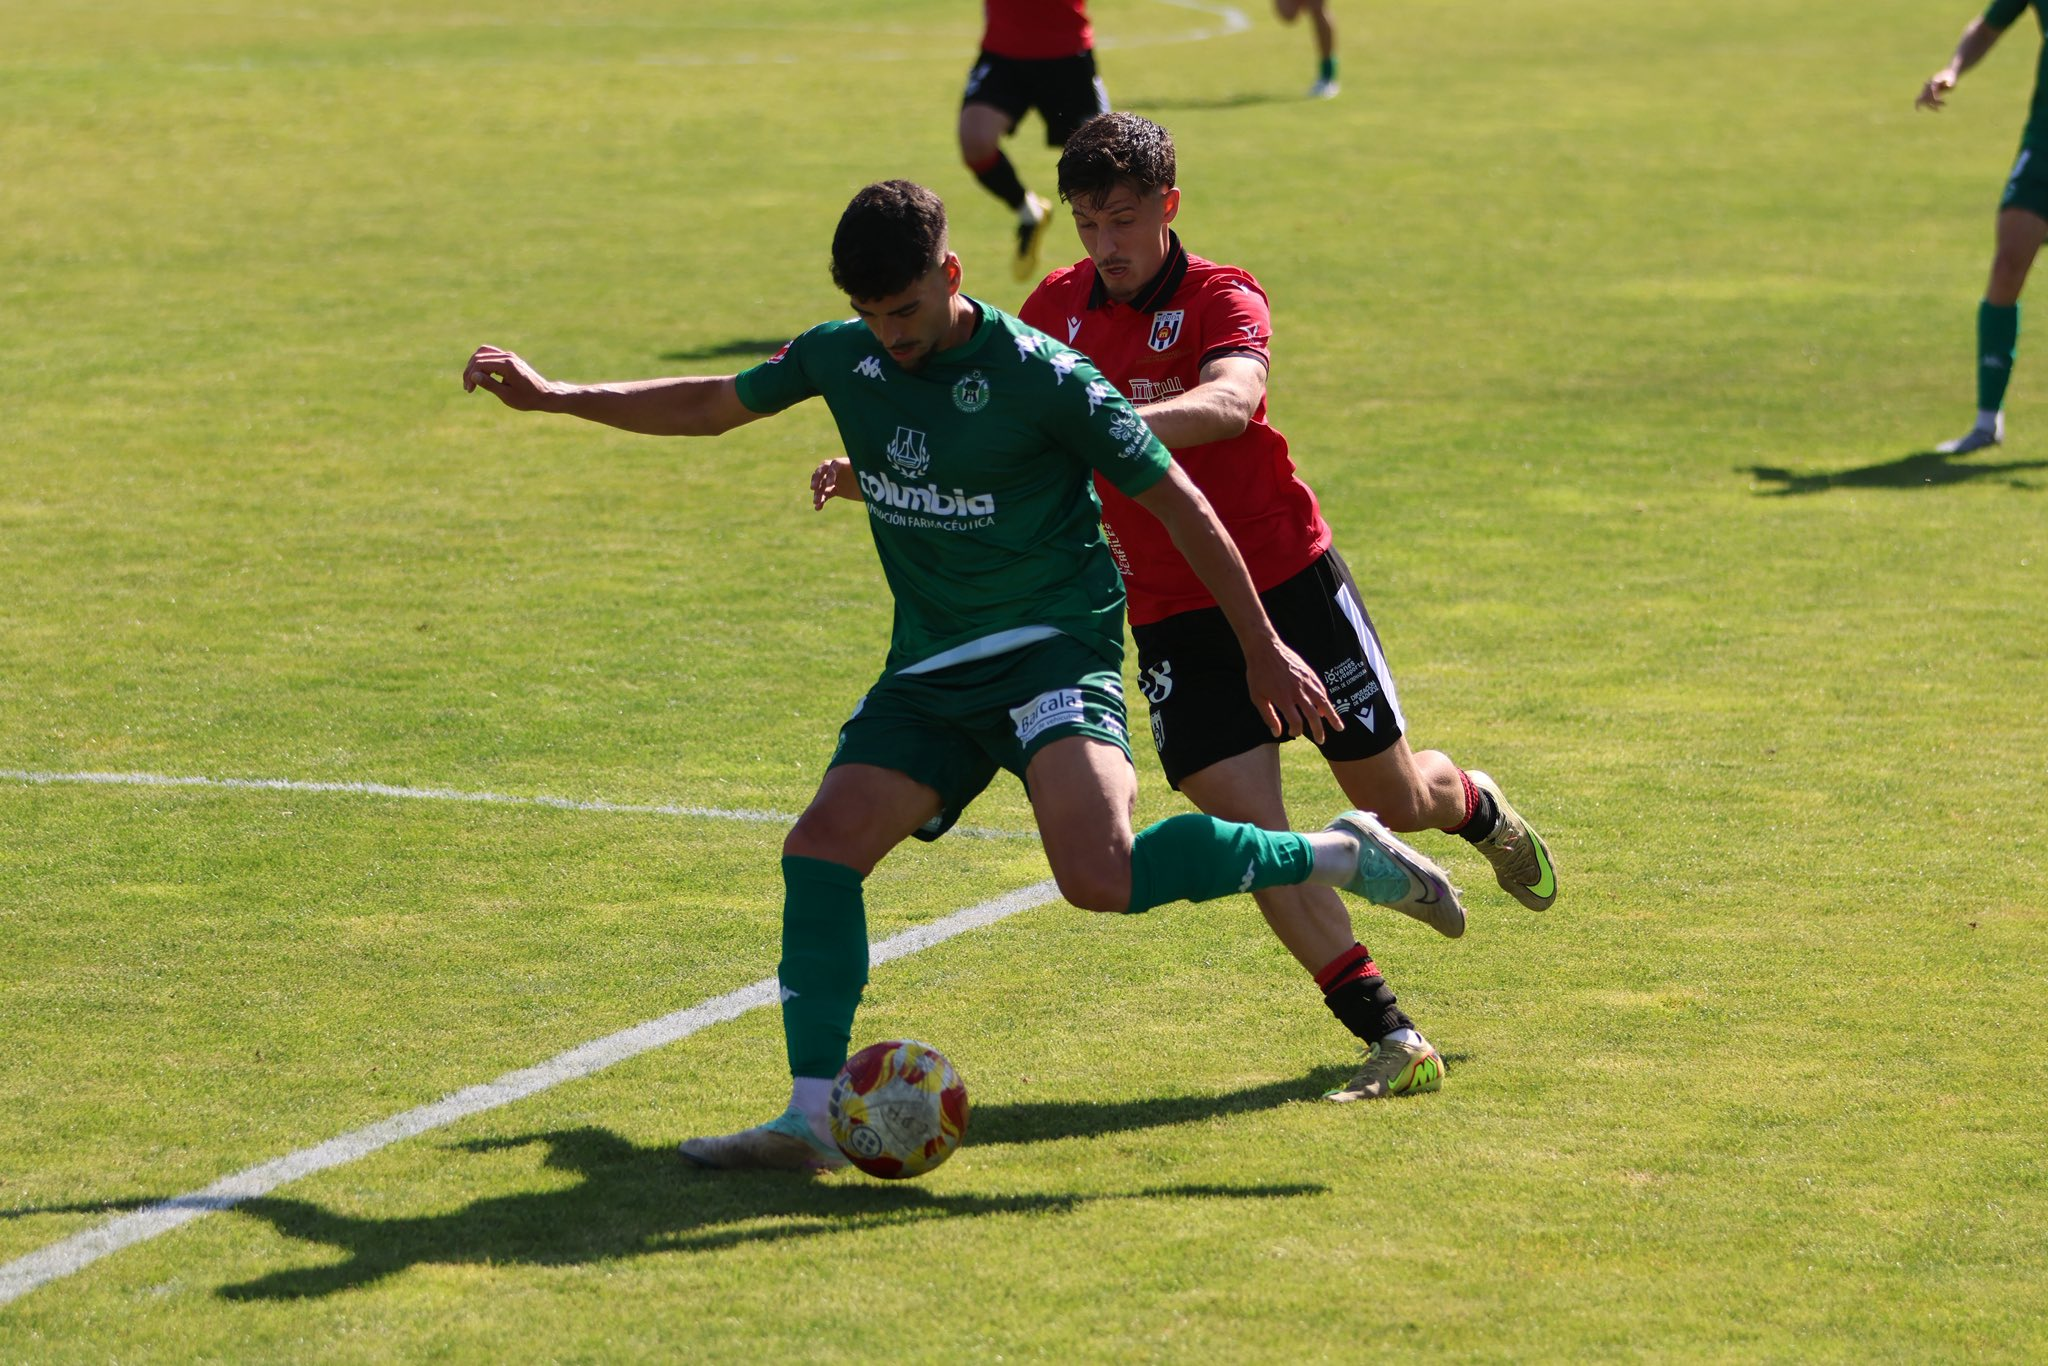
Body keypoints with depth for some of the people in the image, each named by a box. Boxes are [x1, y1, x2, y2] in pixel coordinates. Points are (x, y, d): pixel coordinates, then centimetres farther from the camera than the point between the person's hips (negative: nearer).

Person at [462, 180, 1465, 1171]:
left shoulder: (1041, 377, -15)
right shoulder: (842, 358, 2)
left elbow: (1176, 502, -8)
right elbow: (713, 405, 20)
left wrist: (1262, 650, -6)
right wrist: (552, 396, 14)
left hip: (1053, 644, -6)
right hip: (929, 671, 6)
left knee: (1101, 878, -28)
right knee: (820, 847, -12)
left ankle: (1339, 855, -9)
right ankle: (810, 1117, -11)